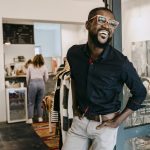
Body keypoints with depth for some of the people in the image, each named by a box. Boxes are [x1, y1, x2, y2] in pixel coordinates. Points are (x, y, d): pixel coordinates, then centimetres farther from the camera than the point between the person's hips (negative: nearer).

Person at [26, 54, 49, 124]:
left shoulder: (30, 66, 12)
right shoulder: (44, 67, 14)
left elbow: (27, 77, 12)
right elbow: (46, 78, 15)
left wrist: (28, 85, 25)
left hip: (32, 83, -1)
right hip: (41, 83, 2)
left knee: (31, 102, 5)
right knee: (40, 102, 12)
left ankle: (30, 119, 4)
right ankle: (40, 118, 16)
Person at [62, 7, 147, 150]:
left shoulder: (120, 62, -21)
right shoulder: (73, 53, -8)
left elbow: (140, 93, -7)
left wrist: (117, 121, -8)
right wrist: (74, 105, 9)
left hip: (104, 125, -3)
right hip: (79, 120, 4)